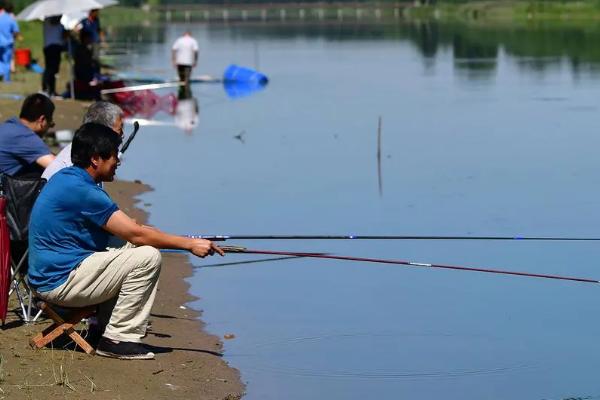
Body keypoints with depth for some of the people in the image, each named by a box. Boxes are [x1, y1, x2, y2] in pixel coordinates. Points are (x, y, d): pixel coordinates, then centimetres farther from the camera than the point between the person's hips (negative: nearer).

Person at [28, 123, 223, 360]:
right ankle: (118, 339, -9)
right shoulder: (82, 191, -20)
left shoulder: (65, 178, 12)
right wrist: (190, 244, -11)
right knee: (148, 257, -15)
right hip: (61, 282, -10)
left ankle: (102, 328, 15)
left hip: (46, 276, 10)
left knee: (135, 250, 18)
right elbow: (136, 234, -19)